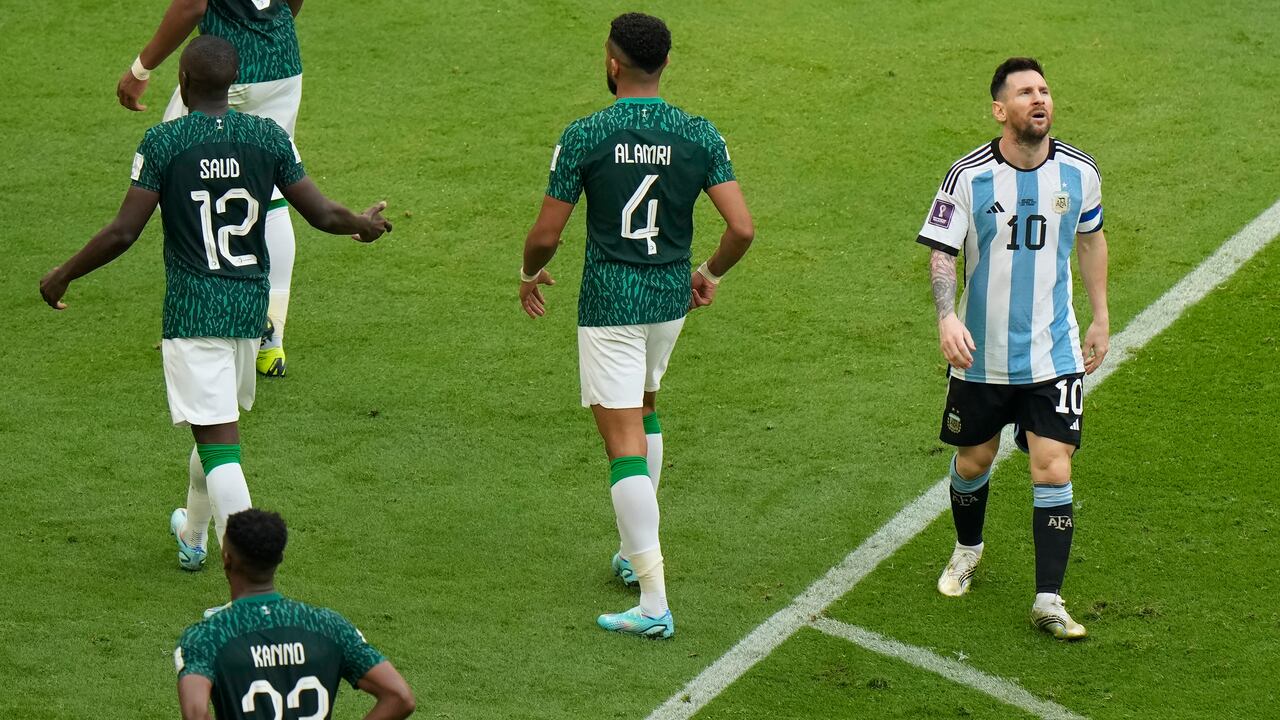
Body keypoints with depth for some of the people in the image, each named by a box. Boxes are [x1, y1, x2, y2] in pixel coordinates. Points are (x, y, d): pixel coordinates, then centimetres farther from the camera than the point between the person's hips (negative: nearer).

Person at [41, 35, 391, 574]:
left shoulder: (163, 142, -10)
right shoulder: (268, 137, 0)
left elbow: (123, 232, -12)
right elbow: (322, 214, 3)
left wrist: (62, 277, 2)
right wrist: (364, 224, 25)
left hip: (192, 309, -5)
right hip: (250, 306, 5)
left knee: (218, 442, -8)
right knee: (216, 427, 26)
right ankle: (193, 535, 47)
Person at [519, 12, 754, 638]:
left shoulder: (584, 136, -13)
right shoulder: (699, 136, -4)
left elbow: (546, 235, -9)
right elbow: (741, 228, -8)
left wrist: (529, 273, 14)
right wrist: (710, 273, 13)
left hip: (609, 304, -5)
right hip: (671, 299, 5)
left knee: (626, 444, -5)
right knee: (644, 409, 30)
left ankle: (653, 604, -11)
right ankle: (635, 552, 37)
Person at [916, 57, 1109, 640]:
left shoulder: (1079, 172, -4)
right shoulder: (969, 175, -12)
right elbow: (941, 251, -10)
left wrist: (1100, 319, 17)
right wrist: (947, 317, -27)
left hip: (1054, 353, 0)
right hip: (981, 352, 0)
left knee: (1053, 471, -9)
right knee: (973, 461, 16)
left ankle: (1048, 601, -2)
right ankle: (968, 549, 46)